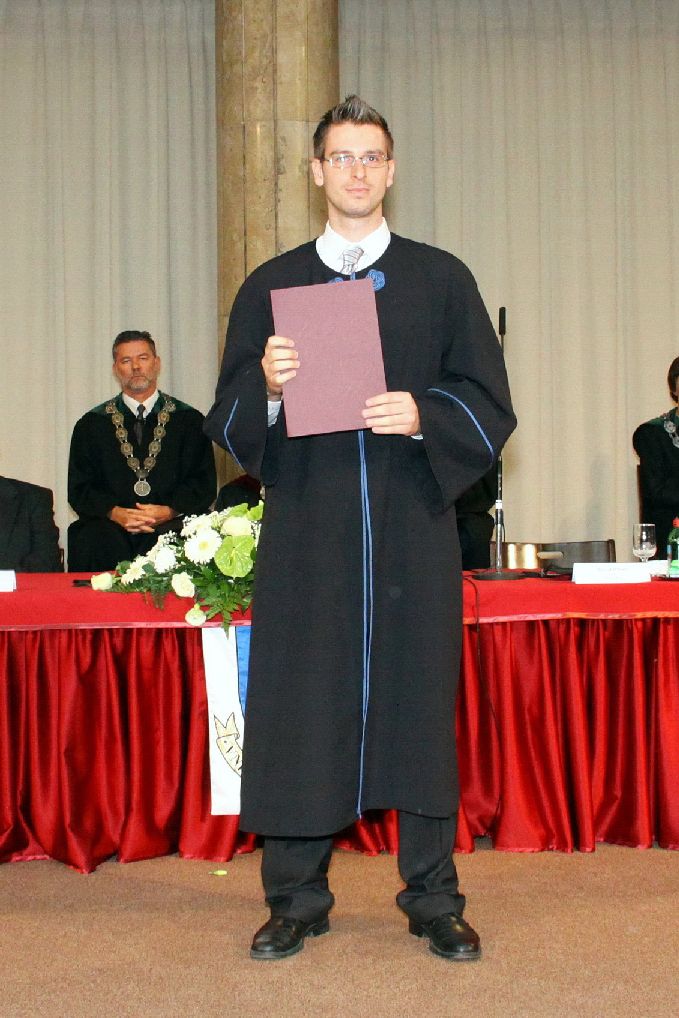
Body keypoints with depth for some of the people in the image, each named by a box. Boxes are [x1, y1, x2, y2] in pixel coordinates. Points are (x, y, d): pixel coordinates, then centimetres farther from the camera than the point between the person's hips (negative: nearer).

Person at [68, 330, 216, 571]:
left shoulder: (190, 421, 13)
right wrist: (115, 513, -11)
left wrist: (169, 511, -12)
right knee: (92, 541, -33)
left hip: (170, 525, 0)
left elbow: (204, 484, 6)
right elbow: (79, 489, 9)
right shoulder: (92, 425, 15)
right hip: (111, 526, 1)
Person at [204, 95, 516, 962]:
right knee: (300, 703, 1)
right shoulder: (270, 287, 12)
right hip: (306, 529, 1)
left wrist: (423, 415, -14)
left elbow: (490, 403, 5)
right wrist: (267, 386, -13)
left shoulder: (441, 280, 9)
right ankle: (296, 896, 14)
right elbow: (229, 419, 8)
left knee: (418, 696, 2)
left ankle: (432, 897, 14)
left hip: (413, 529, 0)